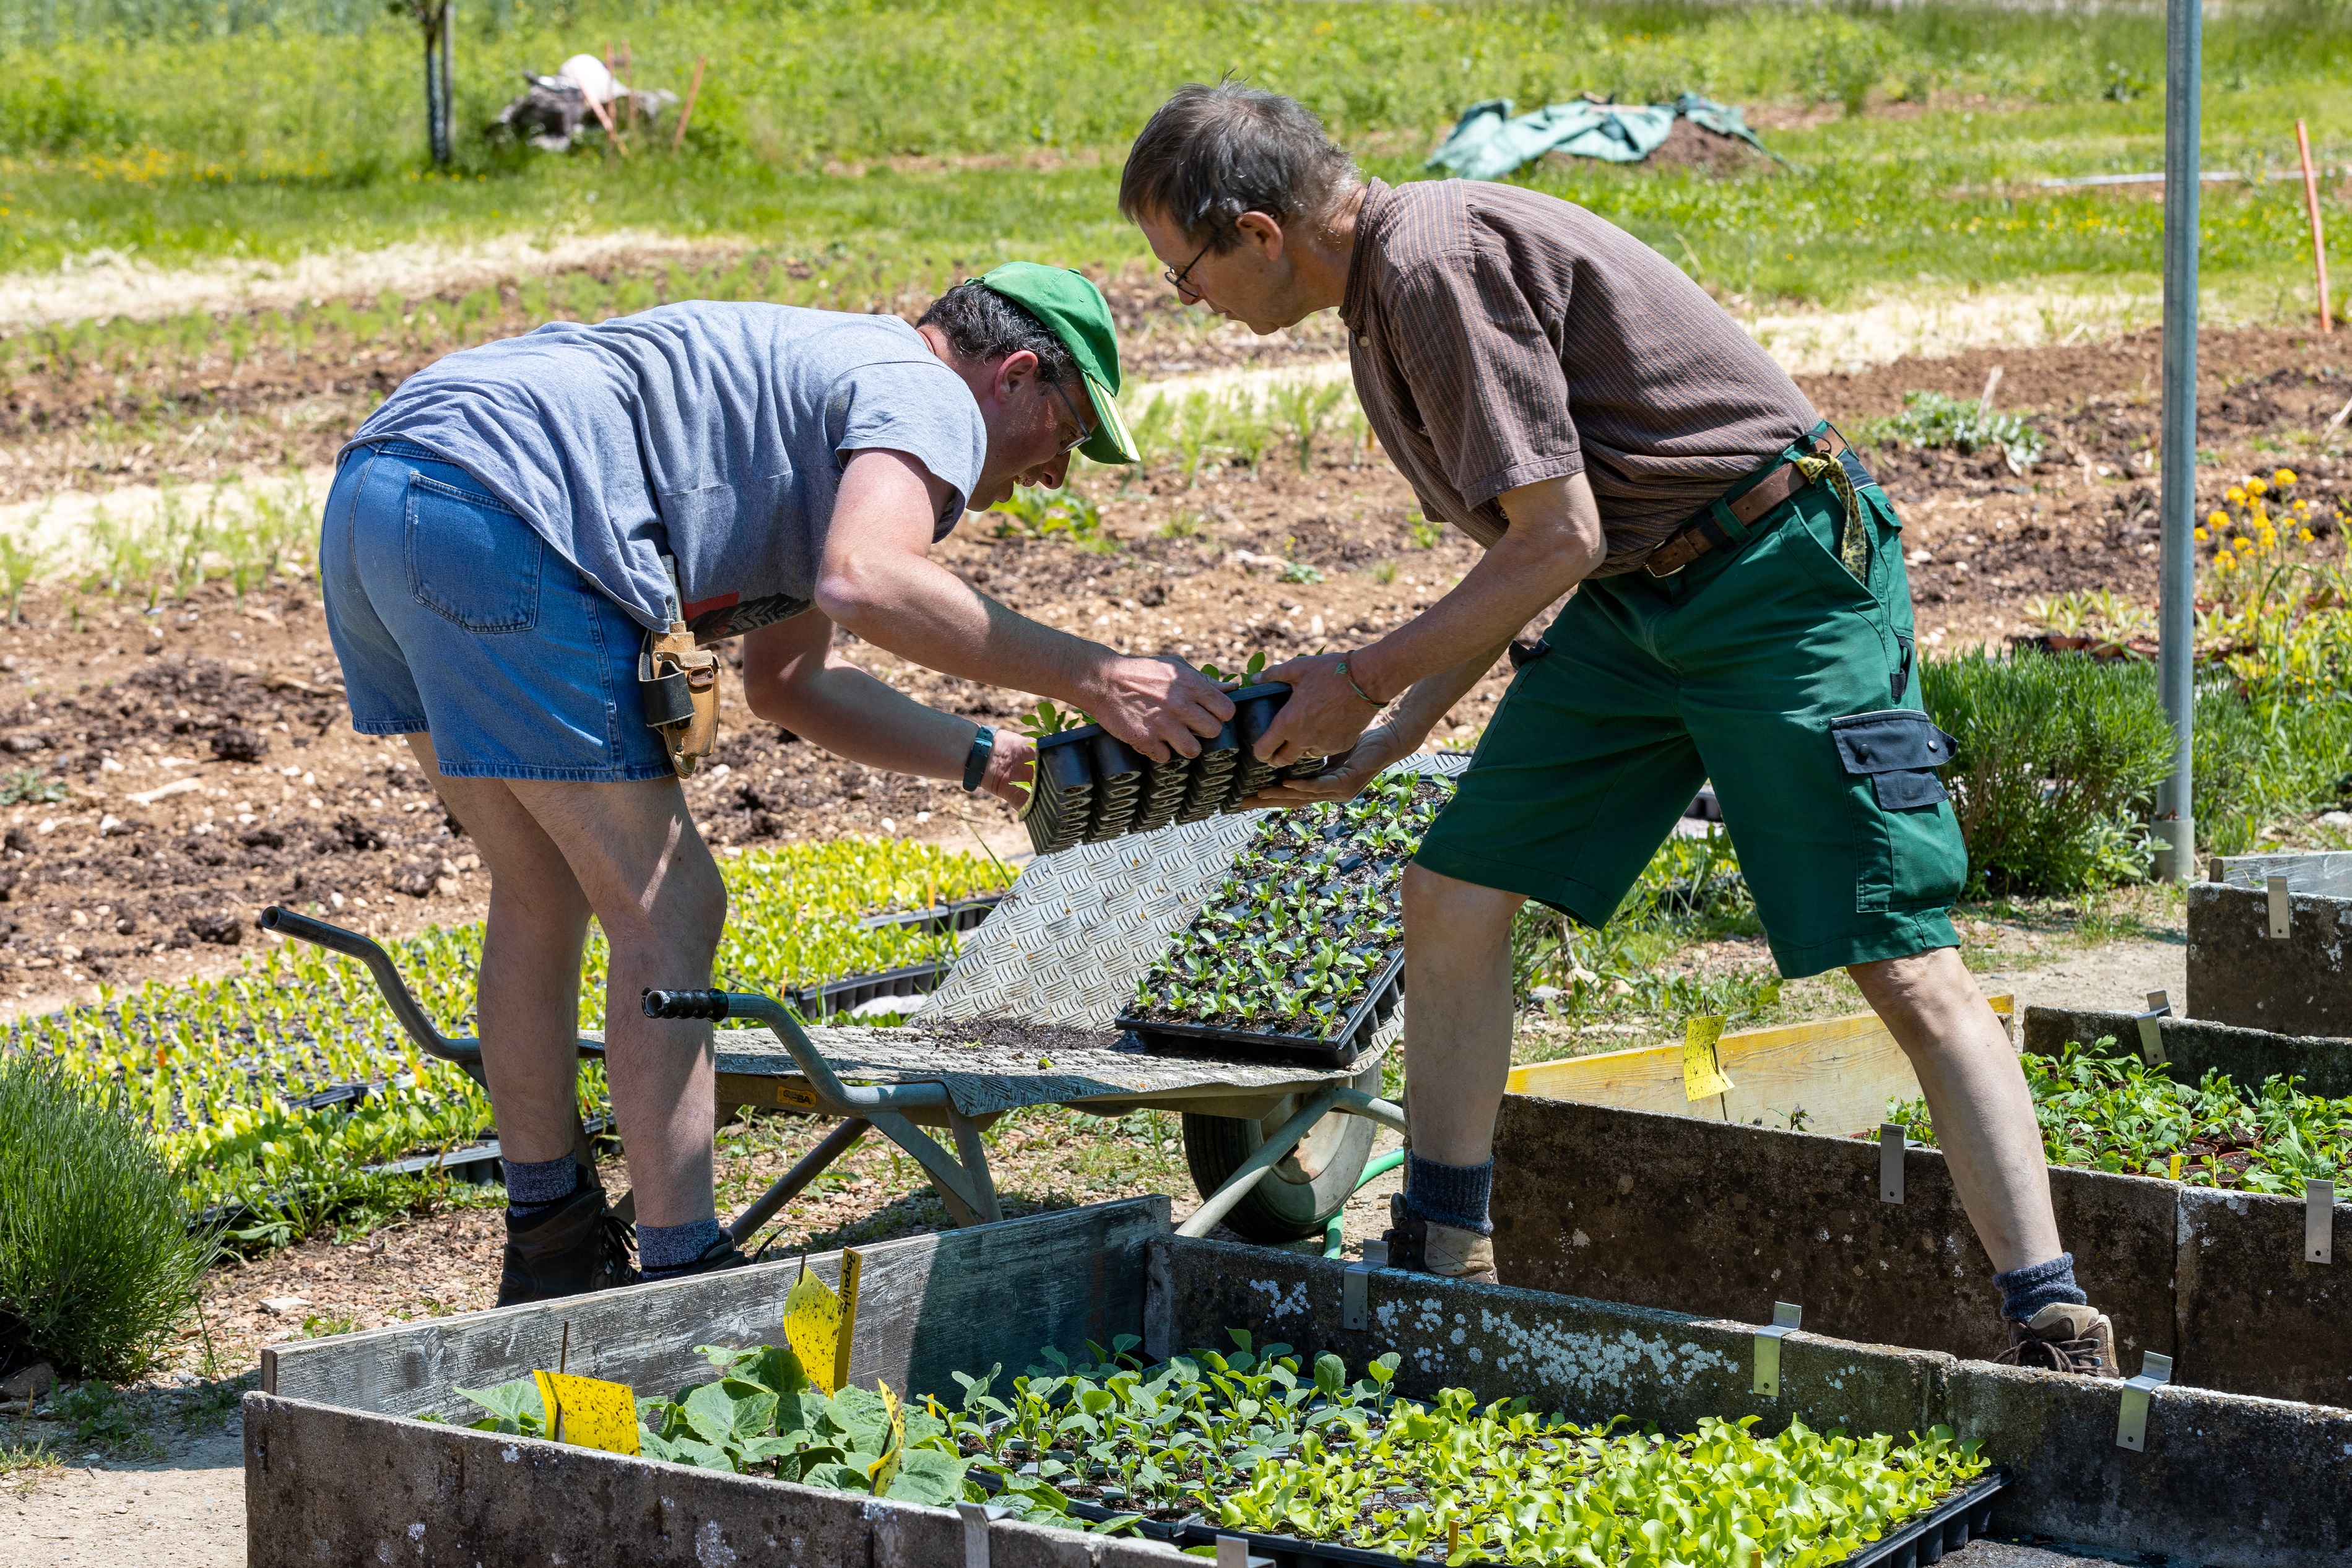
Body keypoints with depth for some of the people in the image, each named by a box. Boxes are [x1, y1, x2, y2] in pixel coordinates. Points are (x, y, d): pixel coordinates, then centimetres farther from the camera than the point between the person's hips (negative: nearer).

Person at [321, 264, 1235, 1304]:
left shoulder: (815, 380, 33)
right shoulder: (927, 398, 2)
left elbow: (785, 684, 36)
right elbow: (864, 582, -21)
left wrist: (995, 762, 31)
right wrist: (1090, 676, -15)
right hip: (492, 515, -10)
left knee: (542, 888, 22)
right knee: (666, 913, -2)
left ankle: (550, 1250, 31)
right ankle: (683, 1278, 1)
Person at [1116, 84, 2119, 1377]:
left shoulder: (1438, 262, -20)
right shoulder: (1381, 300, 11)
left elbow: (1558, 541, -21)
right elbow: (1524, 556, 17)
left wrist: (1366, 680, -10)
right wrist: (1374, 746, 10)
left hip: (1783, 579, -10)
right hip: (1636, 597, 10)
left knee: (1908, 969, -12)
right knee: (1454, 893, 5)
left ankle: (2055, 1328, -10)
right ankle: (1440, 1271, 16)